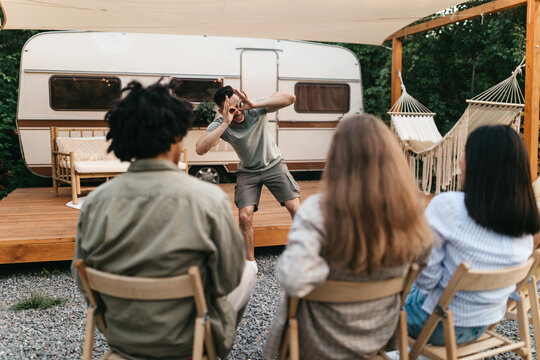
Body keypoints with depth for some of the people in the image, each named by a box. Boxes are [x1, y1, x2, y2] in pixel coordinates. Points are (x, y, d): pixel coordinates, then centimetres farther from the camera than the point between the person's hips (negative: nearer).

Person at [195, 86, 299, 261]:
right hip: (247, 172, 1)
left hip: (273, 164, 0)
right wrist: (225, 123, -41)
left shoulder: (254, 109, -22)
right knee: (244, 216, -14)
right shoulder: (220, 125, -20)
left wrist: (255, 104, -42)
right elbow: (200, 149, -37)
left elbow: (289, 97, -32)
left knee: (295, 208, -12)